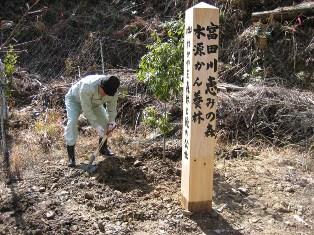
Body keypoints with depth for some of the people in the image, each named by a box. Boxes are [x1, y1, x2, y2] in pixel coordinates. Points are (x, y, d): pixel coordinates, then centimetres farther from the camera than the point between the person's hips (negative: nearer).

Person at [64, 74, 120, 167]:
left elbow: (112, 108, -10)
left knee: (104, 121, -2)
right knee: (72, 122, -23)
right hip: (74, 99, -5)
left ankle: (103, 149, 20)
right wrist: (96, 125, -37)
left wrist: (111, 122, -24)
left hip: (94, 102, 5)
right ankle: (71, 157, -16)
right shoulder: (87, 86, -45)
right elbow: (86, 109, -38)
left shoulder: (113, 91, -28)